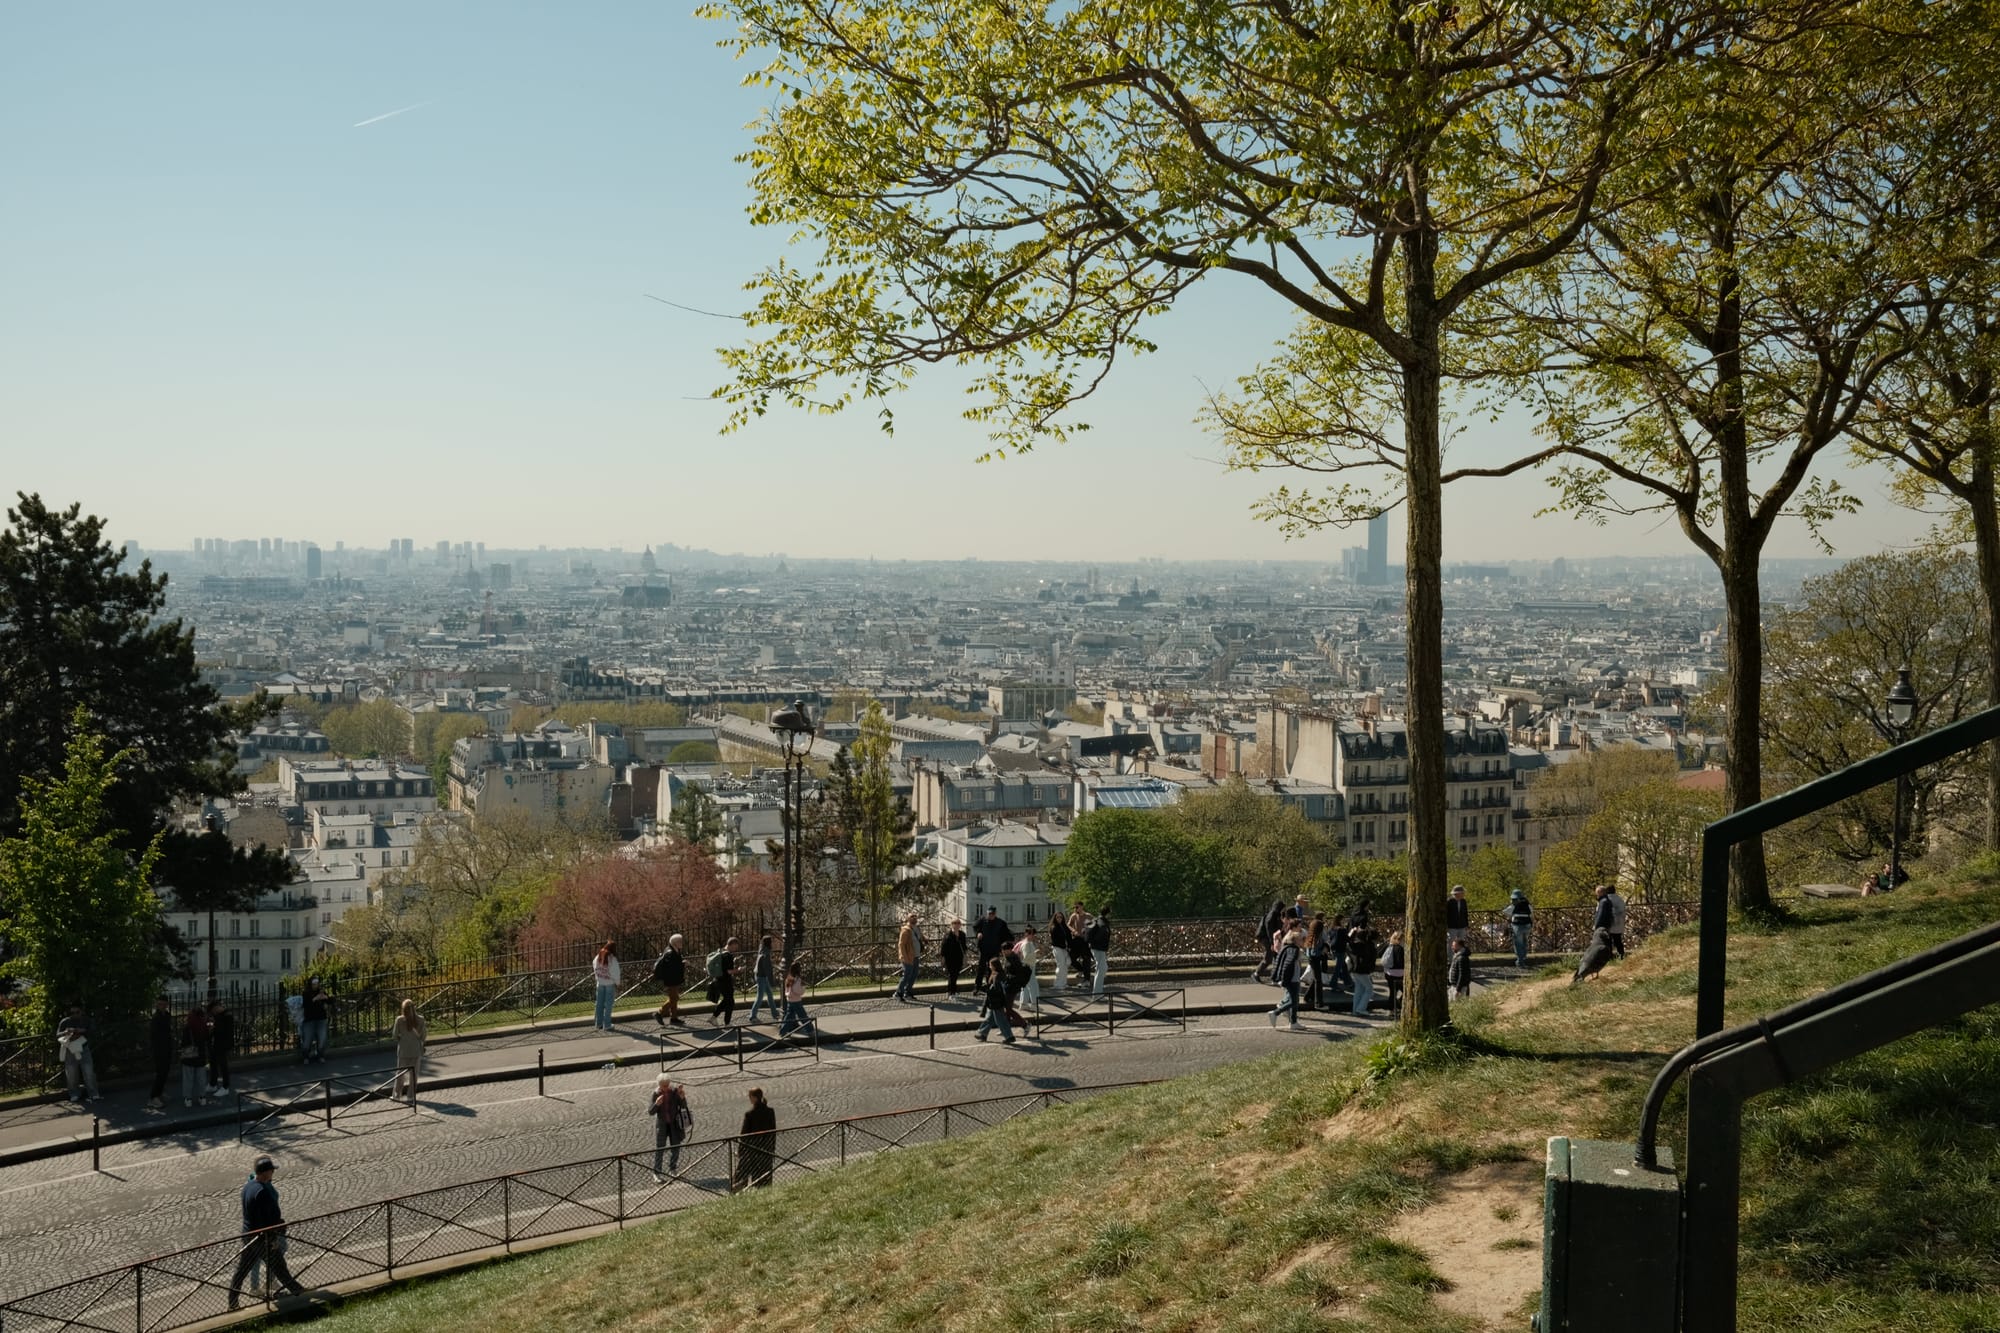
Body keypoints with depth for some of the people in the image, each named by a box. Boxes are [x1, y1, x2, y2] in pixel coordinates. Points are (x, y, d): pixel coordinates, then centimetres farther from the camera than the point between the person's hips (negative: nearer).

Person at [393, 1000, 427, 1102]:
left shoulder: (399, 1020, -13)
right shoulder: (420, 1019, -11)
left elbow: (395, 1036, -6)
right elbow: (422, 1037, -7)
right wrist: (426, 1029, 11)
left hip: (403, 1050, 0)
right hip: (416, 1050, 0)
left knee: (400, 1073, 15)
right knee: (414, 1074, 11)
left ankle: (397, 1095, 20)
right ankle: (411, 1097, 14)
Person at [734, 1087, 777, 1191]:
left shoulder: (749, 1114, -16)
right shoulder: (770, 1111, -3)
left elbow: (744, 1133, -11)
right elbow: (774, 1131, 5)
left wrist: (739, 1151, -2)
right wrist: (773, 1147, 15)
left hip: (751, 1148, -4)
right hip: (767, 1149, 4)